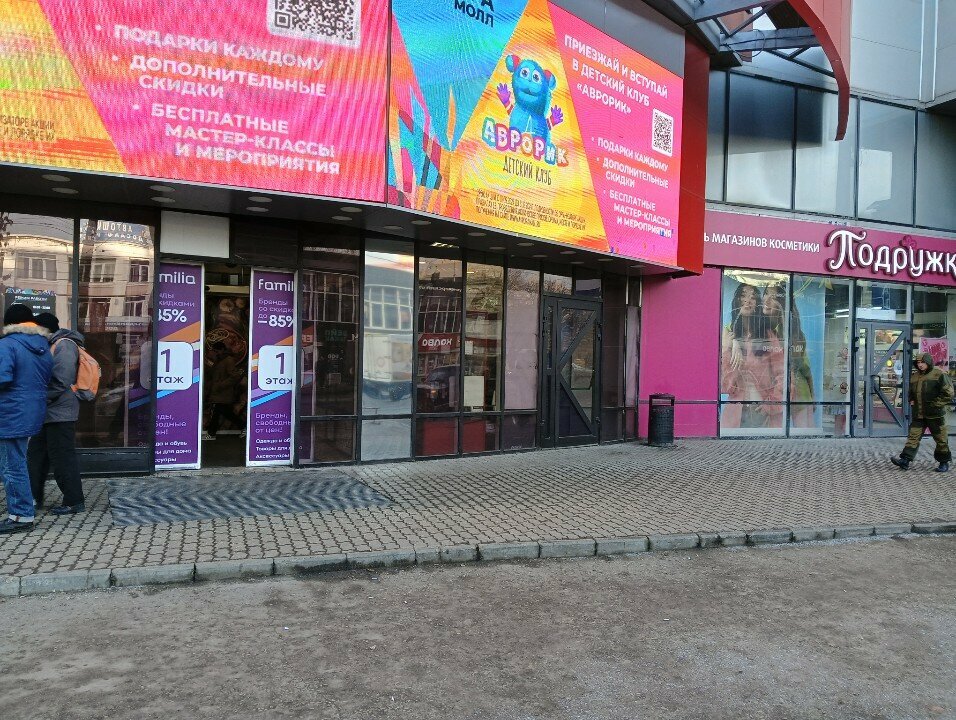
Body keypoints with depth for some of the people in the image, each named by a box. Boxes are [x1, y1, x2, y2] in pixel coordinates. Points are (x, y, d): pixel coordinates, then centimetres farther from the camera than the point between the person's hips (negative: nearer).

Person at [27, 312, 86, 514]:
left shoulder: (64, 346, -14)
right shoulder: (53, 345, 18)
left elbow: (60, 383, -21)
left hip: (59, 414, -10)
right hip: (48, 414, 10)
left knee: (63, 458, -4)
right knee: (36, 454, 16)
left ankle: (74, 501, 4)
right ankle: (34, 497, 26)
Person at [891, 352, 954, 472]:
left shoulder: (939, 375, -8)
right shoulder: (914, 376, 12)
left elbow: (948, 393, -11)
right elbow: (910, 393, 28)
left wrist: (936, 404, -14)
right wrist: (911, 401, 9)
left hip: (935, 415, -5)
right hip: (918, 414, 5)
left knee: (941, 439, 7)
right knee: (913, 437, -1)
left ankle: (944, 462, 20)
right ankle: (905, 461, -5)